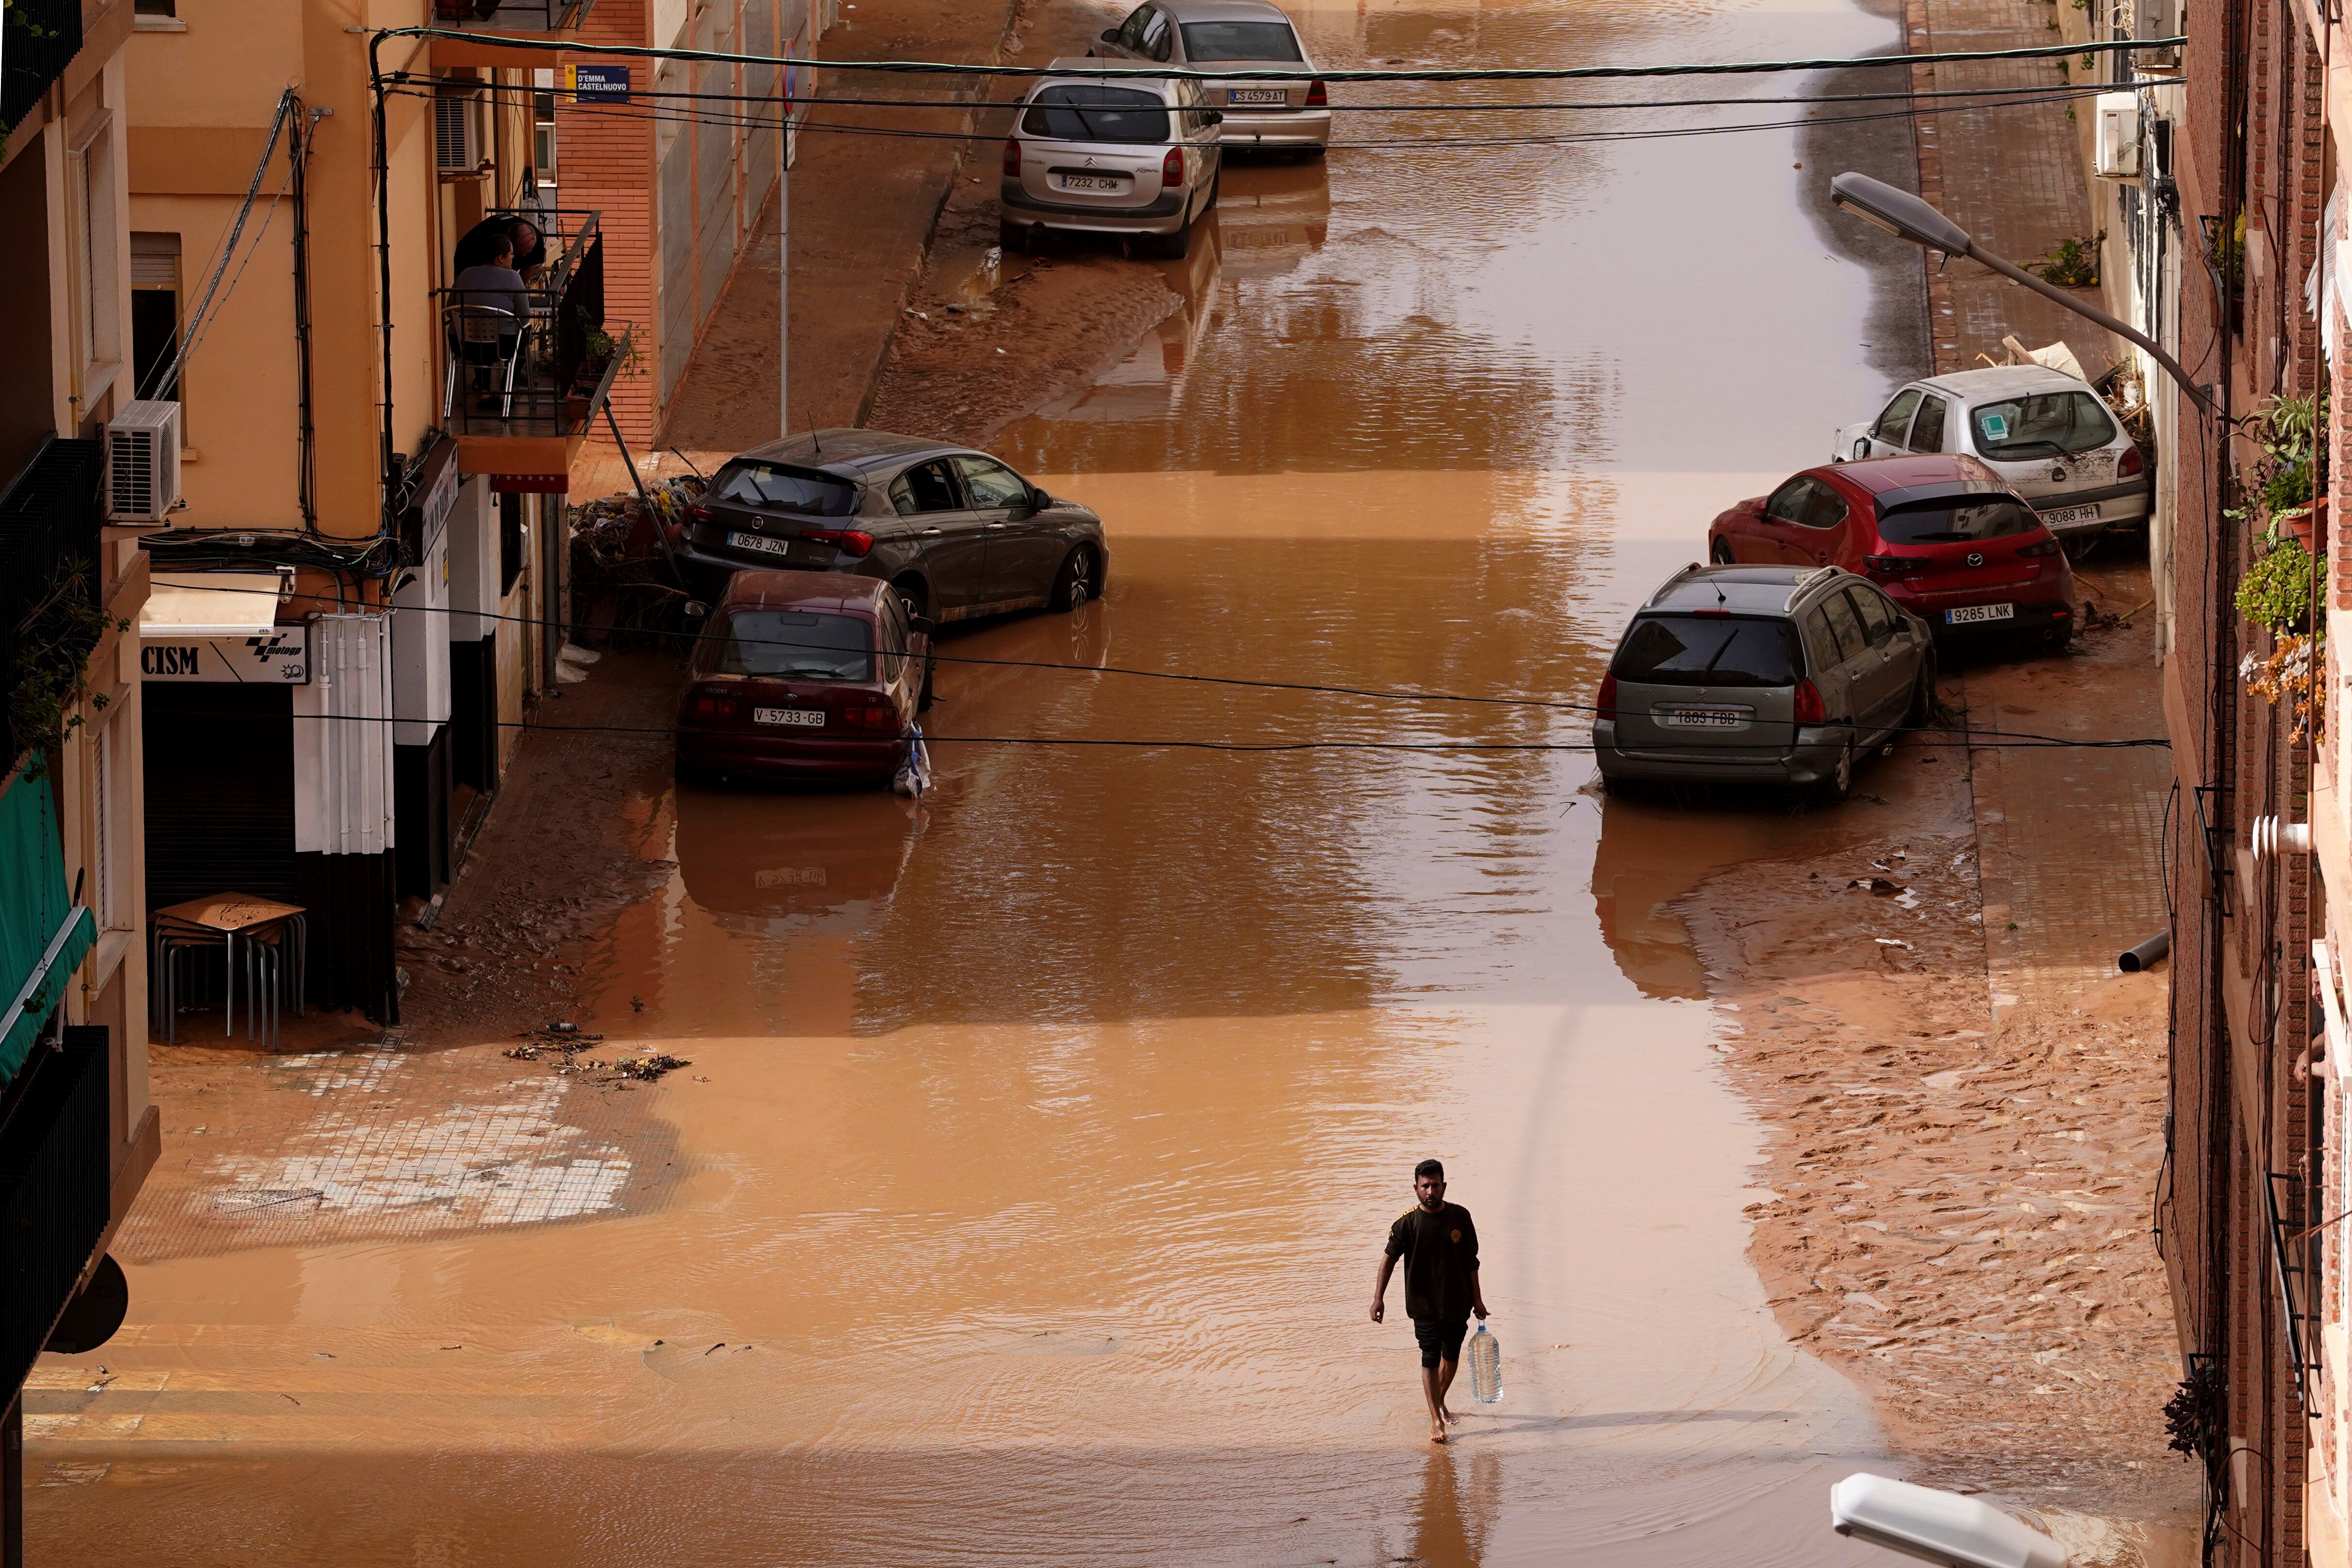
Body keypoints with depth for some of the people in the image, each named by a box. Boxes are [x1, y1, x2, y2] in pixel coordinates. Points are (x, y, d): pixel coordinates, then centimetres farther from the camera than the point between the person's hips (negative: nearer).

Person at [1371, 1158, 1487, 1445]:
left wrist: (1477, 1299, 8)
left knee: (1451, 1356, 14)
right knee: (1430, 1359, -7)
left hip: (1458, 1302, 3)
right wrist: (1379, 1298, -7)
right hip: (1425, 1303, -3)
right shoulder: (1407, 1223, -10)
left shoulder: (1460, 1217, -2)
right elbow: (1389, 1258, -2)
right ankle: (1436, 1421, -4)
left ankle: (1440, 1404, 37)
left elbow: (1471, 1261, 5)